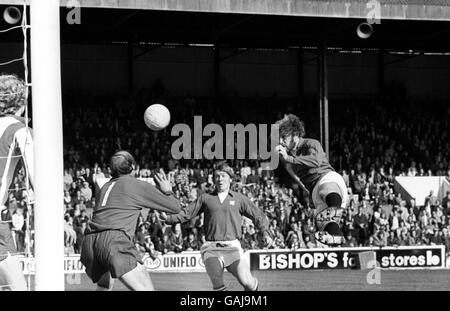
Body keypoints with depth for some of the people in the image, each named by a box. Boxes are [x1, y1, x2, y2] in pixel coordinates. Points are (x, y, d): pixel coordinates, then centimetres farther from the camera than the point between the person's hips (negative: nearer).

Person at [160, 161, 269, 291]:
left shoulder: (239, 199, 12)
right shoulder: (205, 198, 15)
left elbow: (258, 216, 12)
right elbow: (187, 213, 14)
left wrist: (265, 232, -4)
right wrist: (169, 218, -1)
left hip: (232, 247, -1)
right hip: (211, 249, 1)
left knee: (247, 282, -16)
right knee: (218, 287, -19)